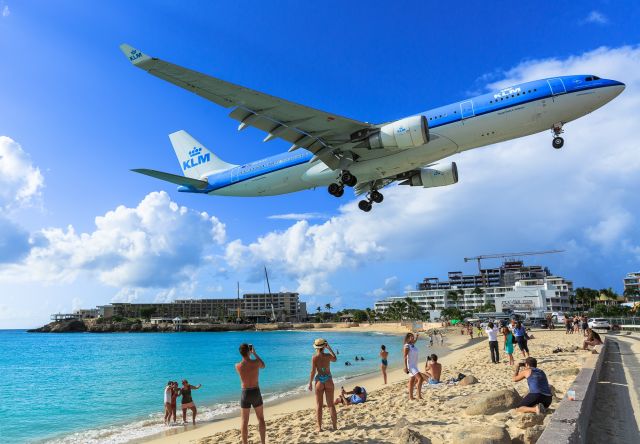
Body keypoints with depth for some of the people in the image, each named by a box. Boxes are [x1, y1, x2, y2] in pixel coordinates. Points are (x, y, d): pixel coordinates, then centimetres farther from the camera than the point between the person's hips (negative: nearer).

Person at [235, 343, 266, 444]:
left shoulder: (237, 366, -13)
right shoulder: (256, 362, -13)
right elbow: (263, 366, 12)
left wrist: (248, 354, 15)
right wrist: (254, 353, 16)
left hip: (245, 394, 0)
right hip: (256, 393, 0)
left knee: (244, 421, 9)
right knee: (261, 419, 16)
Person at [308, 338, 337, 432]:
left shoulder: (314, 357, -9)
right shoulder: (328, 356, -4)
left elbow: (313, 371, -9)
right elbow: (335, 359, 19)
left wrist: (310, 383, 1)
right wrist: (330, 348, 23)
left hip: (319, 381, -1)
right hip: (328, 381, 2)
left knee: (319, 405, 8)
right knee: (331, 404, 10)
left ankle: (319, 427, 7)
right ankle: (335, 426, 12)